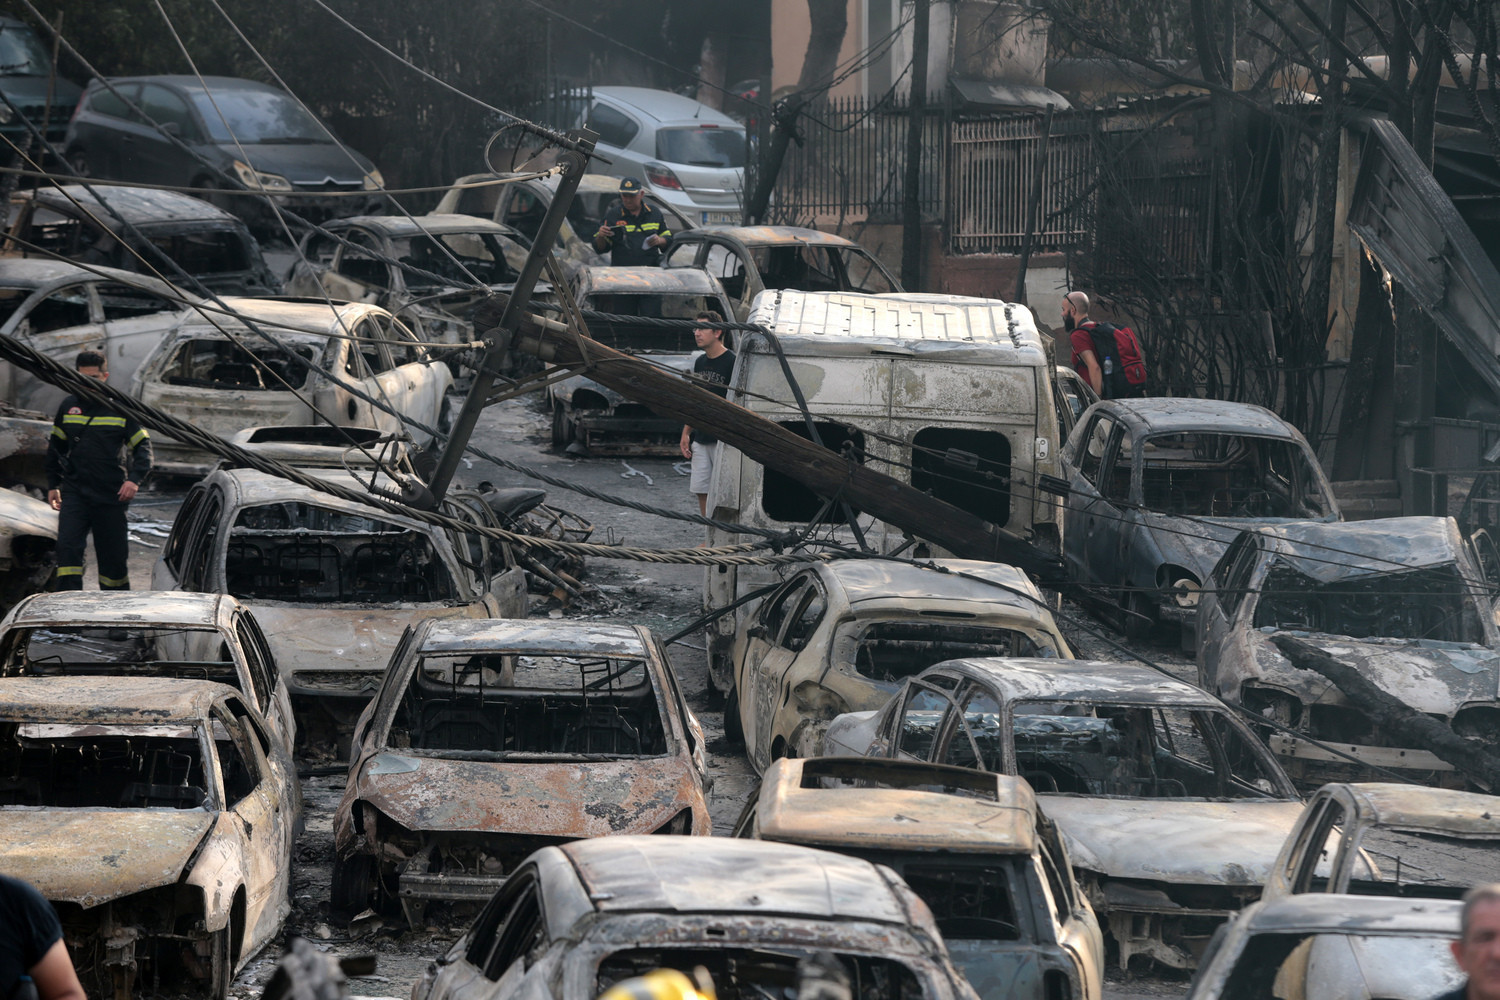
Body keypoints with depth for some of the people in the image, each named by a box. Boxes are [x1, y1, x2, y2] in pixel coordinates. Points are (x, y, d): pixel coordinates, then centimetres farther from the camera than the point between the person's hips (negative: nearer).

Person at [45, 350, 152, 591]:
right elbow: (55, 448, 20)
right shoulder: (68, 406, 8)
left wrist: (134, 479, -16)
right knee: (68, 546, -15)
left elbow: (143, 447, 0)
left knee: (113, 557, 5)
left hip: (111, 497, -2)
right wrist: (53, 485, 17)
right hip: (74, 493, 2)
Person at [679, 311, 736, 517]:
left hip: (723, 439, -8)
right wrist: (686, 433, 16)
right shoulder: (699, 362, 13)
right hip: (700, 439, 8)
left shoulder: (731, 362, -11)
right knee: (701, 491, 7)